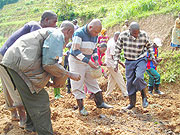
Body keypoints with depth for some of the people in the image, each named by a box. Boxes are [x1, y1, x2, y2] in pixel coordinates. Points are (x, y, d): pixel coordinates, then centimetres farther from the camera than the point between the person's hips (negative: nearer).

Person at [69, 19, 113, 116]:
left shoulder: (95, 36, 1)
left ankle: (100, 103, 18)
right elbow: (75, 51, -24)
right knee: (78, 85, -1)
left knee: (93, 82, 10)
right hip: (76, 61, -7)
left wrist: (96, 60, -1)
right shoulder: (79, 33, -22)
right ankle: (81, 107, 8)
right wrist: (88, 62, -27)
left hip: (87, 62, 7)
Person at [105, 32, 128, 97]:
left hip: (109, 62, 10)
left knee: (112, 79, 14)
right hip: (111, 63, -10)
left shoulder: (111, 40, 8)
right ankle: (125, 93, 0)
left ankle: (107, 94, 18)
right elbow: (113, 57, -21)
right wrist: (121, 63, -17)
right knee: (119, 78, -5)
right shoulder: (113, 44, -22)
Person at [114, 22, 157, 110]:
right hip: (129, 62, 2)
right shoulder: (123, 35, -14)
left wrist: (152, 58, 3)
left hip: (141, 60, -2)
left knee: (139, 77, -25)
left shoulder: (143, 35, -14)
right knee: (129, 82, 3)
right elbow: (117, 49, 0)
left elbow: (149, 46, 6)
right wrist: (116, 62, -2)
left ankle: (144, 96, -1)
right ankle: (132, 103, 21)